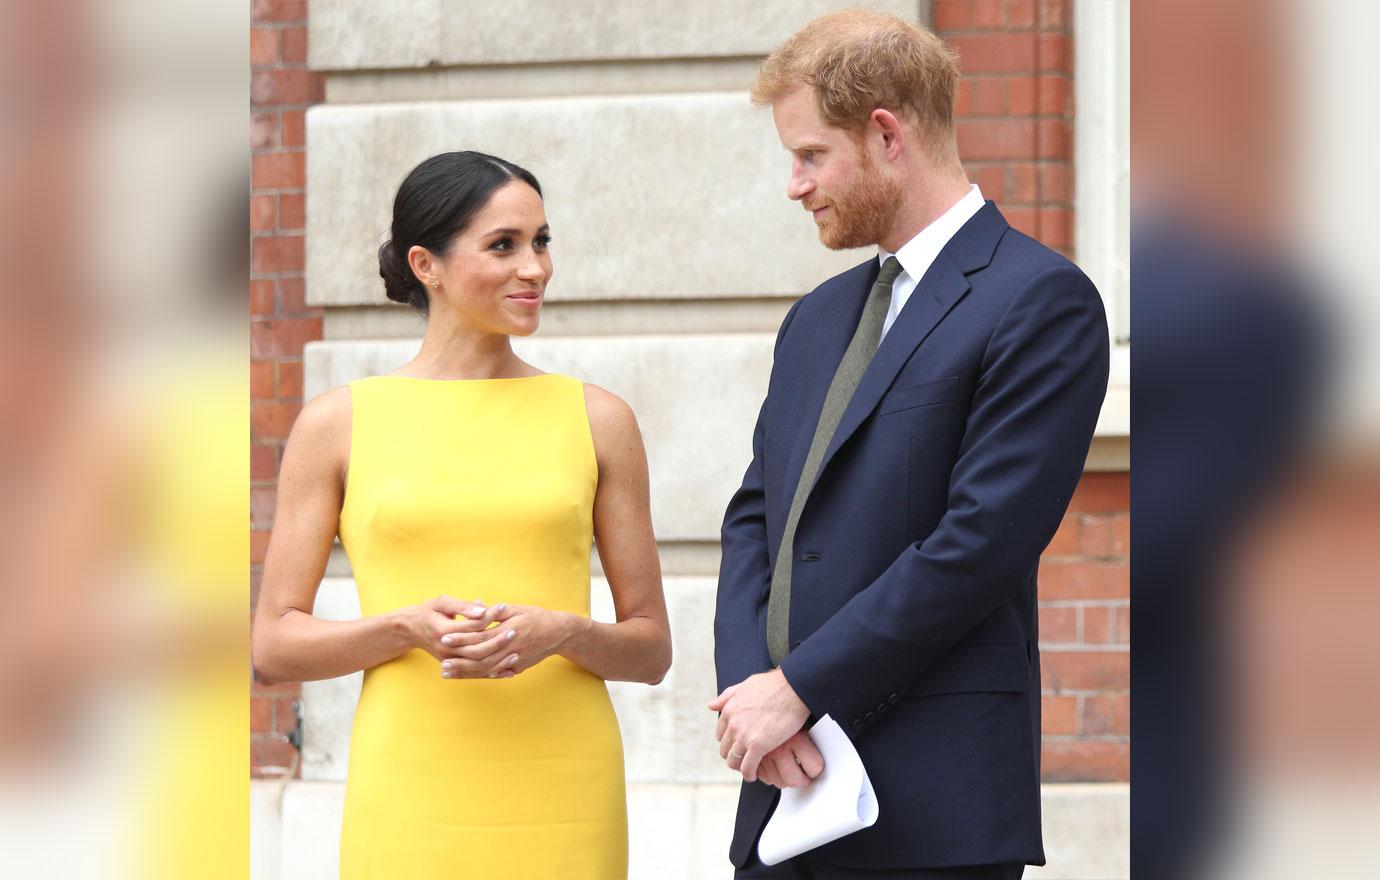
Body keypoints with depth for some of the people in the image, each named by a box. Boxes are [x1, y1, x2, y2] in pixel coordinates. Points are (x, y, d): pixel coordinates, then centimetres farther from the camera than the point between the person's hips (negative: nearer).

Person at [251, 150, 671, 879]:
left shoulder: (595, 420, 8)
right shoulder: (339, 424, 5)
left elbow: (651, 648, 10)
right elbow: (274, 646, 5)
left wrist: (561, 633, -10)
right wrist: (408, 627, -12)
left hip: (562, 799, 1)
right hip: (412, 797, -1)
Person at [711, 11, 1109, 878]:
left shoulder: (1042, 302, -7)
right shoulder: (819, 318, 19)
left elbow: (980, 541, -15)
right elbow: (755, 514, 15)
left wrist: (798, 686, -13)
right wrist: (750, 687, -4)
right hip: (788, 779, 7)